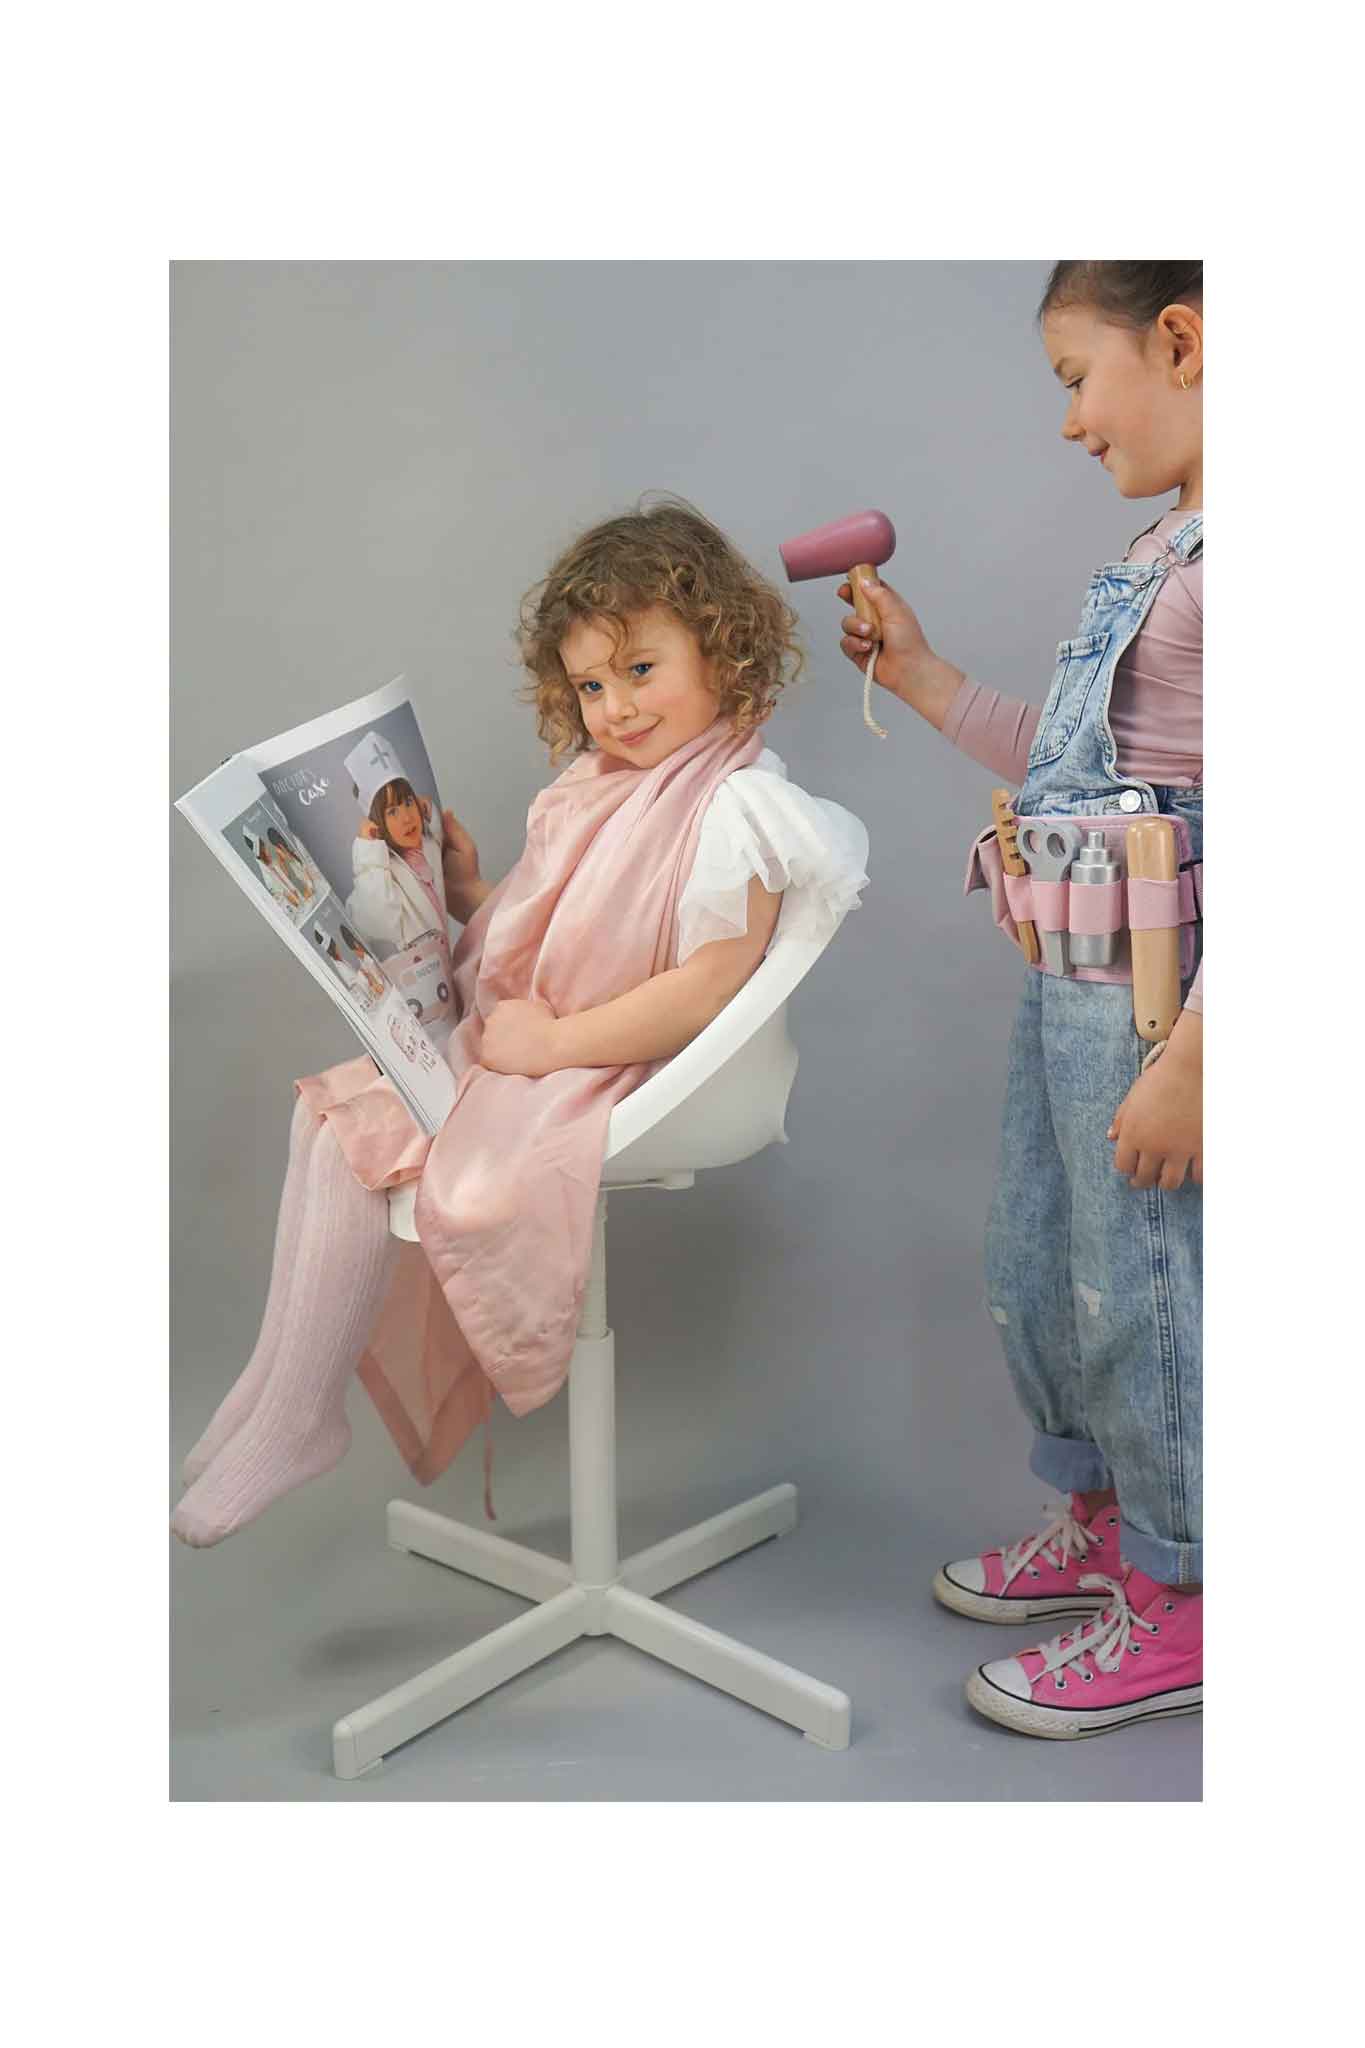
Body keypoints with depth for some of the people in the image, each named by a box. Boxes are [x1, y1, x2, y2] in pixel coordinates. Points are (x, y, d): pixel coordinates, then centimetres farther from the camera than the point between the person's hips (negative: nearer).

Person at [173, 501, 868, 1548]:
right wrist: (470, 892, 3)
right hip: (509, 1043, 10)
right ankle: (280, 1388, 0)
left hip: (605, 1076, -9)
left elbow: (708, 989, -24)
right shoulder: (593, 790, 13)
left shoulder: (738, 809, -16)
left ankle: (293, 1420, -5)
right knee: (336, 1112, -2)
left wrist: (551, 1041, -20)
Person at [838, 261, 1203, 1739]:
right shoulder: (1161, 551, 13)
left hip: (1162, 992, -9)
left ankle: (1179, 1606, 26)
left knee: (1143, 1294, 4)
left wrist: (1192, 1057, -24)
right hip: (1072, 976, 9)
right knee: (1036, 1269, 20)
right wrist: (922, 680, 17)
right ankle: (1100, 1520, 42)